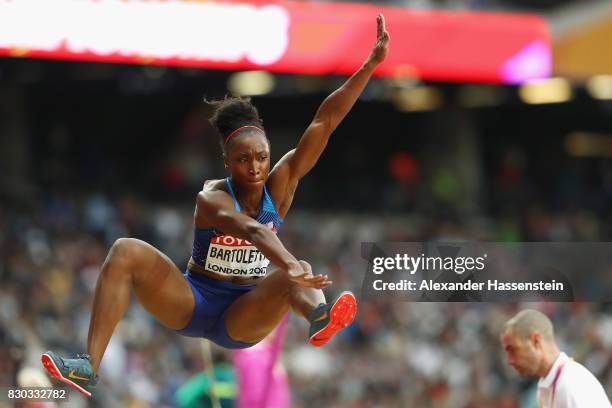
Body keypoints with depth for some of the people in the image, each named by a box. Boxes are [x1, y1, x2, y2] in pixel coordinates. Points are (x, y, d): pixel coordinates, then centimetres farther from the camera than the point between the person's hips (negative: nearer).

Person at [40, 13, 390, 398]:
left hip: (242, 319, 1)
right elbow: (250, 229, -43)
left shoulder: (279, 186, -8)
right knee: (126, 251, -26)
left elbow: (324, 123, -16)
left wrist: (372, 63, -22)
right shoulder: (212, 197, -21)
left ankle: (319, 318, -68)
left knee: (295, 272, -30)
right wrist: (290, 266, -63)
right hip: (192, 303, -1)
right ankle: (90, 366, -39)